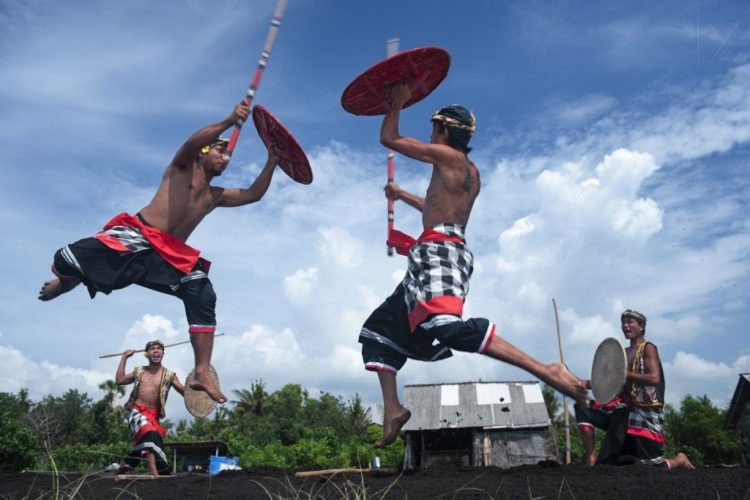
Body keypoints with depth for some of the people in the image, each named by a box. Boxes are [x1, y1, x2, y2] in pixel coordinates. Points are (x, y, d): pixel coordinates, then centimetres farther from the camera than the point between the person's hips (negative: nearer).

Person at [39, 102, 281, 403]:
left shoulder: (216, 196, 26)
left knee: (204, 297, -16)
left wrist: (271, 163, 12)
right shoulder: (184, 167, 10)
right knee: (67, 259, -19)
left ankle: (201, 373, -15)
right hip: (137, 236, -4)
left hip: (171, 256, 5)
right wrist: (229, 121, -22)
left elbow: (254, 194, 22)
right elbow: (191, 142, -12)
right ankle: (64, 283, 22)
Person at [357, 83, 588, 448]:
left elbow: (388, 138, 4)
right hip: (440, 256, 10)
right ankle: (393, 409, 6)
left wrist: (396, 104, 20)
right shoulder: (470, 173, 25)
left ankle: (547, 371, -36)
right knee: (379, 329, 13)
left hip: (439, 251, -10)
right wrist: (402, 195, 51)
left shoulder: (446, 155, 0)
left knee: (447, 325, -35)